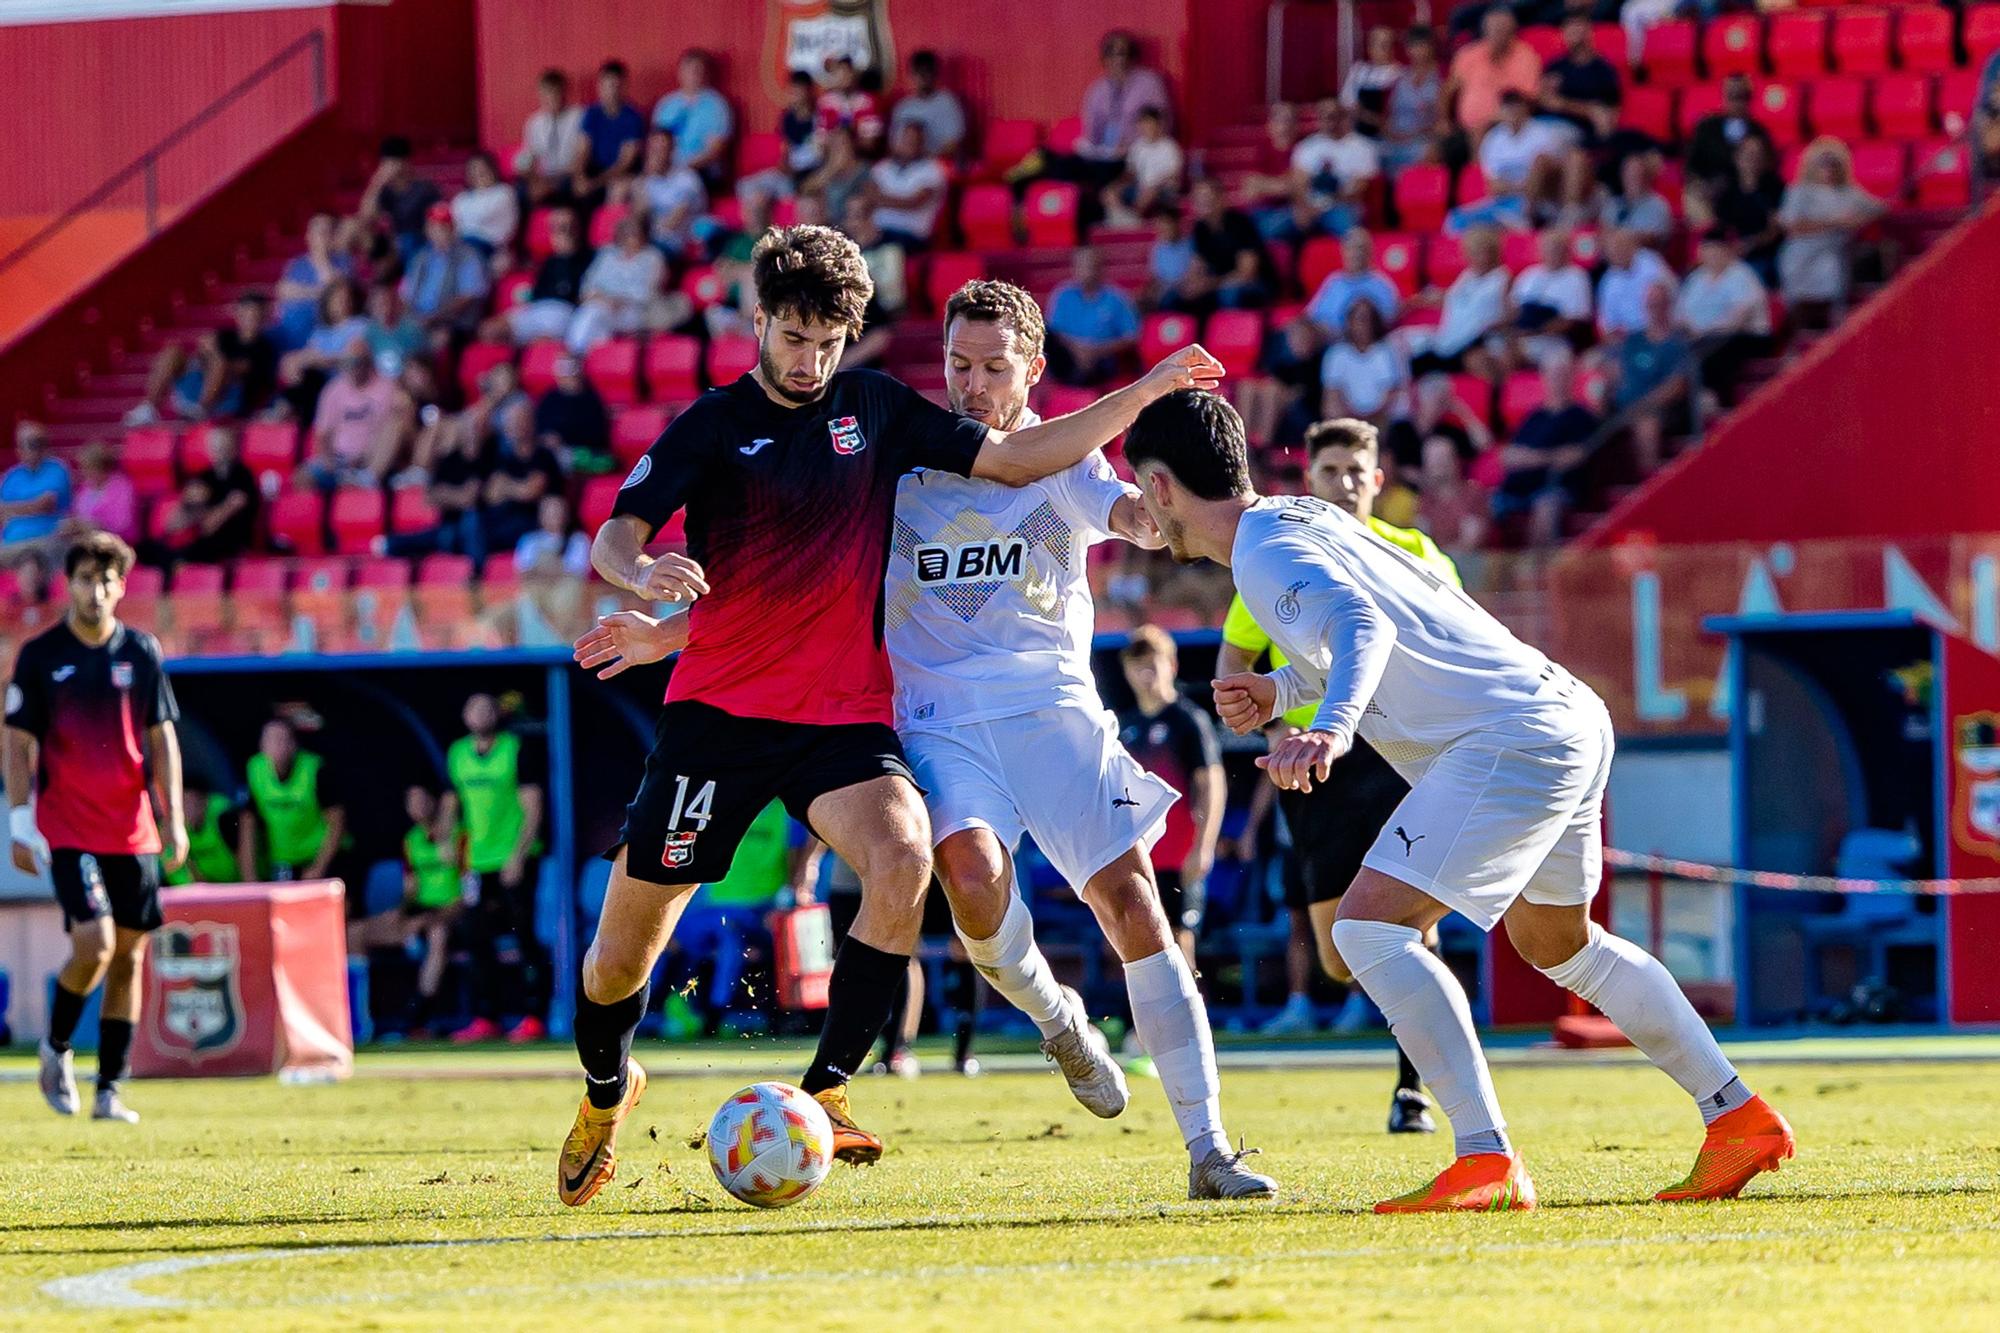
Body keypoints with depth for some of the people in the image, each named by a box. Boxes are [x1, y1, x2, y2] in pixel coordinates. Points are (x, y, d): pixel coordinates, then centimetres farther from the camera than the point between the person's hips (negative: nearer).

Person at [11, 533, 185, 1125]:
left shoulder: (141, 652, 5)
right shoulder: (40, 655, -1)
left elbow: (162, 739, 8)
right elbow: (18, 743, 1)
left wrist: (175, 819, 0)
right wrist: (21, 821, -6)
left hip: (134, 831, 3)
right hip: (67, 828, -3)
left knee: (129, 956, 4)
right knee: (95, 944, -17)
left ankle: (109, 1090, 11)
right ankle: (56, 1047, 9)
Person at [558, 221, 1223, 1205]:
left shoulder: (875, 410, 9)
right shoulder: (713, 426, -1)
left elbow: (1017, 458, 12)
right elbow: (612, 538, -9)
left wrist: (1145, 392, 5)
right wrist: (643, 571, -33)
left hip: (846, 713, 2)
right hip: (719, 713, -2)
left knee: (903, 857, -29)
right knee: (622, 953, 1)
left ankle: (824, 1092, -18)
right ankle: (607, 1089, 34)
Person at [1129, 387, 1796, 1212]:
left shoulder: (1266, 552, -13)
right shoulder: (1298, 518, 17)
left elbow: (1364, 624, -32)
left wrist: (1332, 727, -49)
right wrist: (1281, 691, 24)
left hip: (1512, 739, -10)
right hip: (1570, 716, 10)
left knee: (1368, 927, -17)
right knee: (1558, 945, 29)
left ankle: (1487, 1160, -24)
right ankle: (1737, 1116, 34)